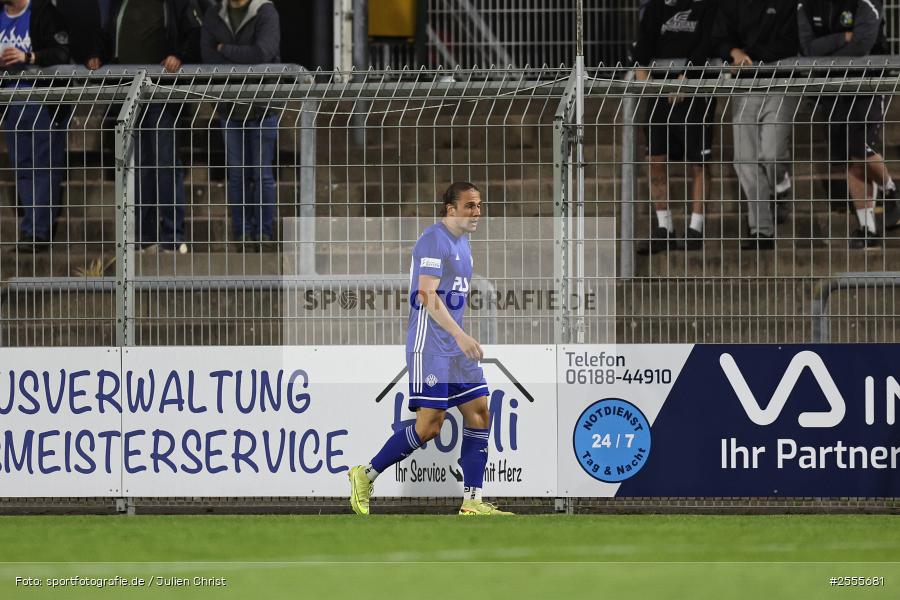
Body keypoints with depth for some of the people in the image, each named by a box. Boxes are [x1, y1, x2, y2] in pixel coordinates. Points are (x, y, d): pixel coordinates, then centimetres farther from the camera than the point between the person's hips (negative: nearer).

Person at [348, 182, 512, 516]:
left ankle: (472, 502, 0)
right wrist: (460, 335, -27)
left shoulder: (462, 243, 17)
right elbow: (427, 296, -21)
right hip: (429, 347, -9)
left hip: (457, 348, 9)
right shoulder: (434, 240, -13)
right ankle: (366, 475, 3)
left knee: (479, 414, 0)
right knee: (429, 426, -11)